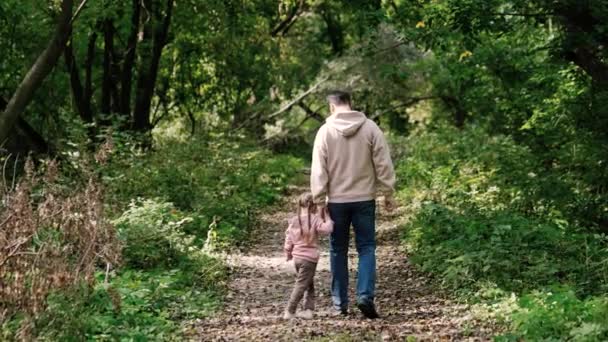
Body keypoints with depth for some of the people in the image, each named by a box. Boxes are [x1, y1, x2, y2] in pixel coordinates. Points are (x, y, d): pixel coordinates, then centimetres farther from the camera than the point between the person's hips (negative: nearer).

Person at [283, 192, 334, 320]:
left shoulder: (293, 221, 6)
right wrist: (326, 217, -8)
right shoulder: (315, 219, -11)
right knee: (301, 285, -2)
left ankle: (308, 309, 11)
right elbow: (327, 229, -23)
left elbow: (288, 239, 10)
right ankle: (289, 312, -4)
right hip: (309, 258, -6)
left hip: (297, 257, 6)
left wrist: (288, 254, 23)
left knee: (309, 285, 17)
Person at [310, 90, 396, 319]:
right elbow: (383, 164, -2)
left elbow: (318, 169, -5)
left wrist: (319, 199, 0)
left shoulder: (325, 131, -4)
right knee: (366, 247, 6)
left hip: (336, 201, 0)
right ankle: (365, 295, -11)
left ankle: (340, 303, 12)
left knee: (338, 251, 10)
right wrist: (388, 193, 6)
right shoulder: (370, 128, -3)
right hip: (364, 198, 0)